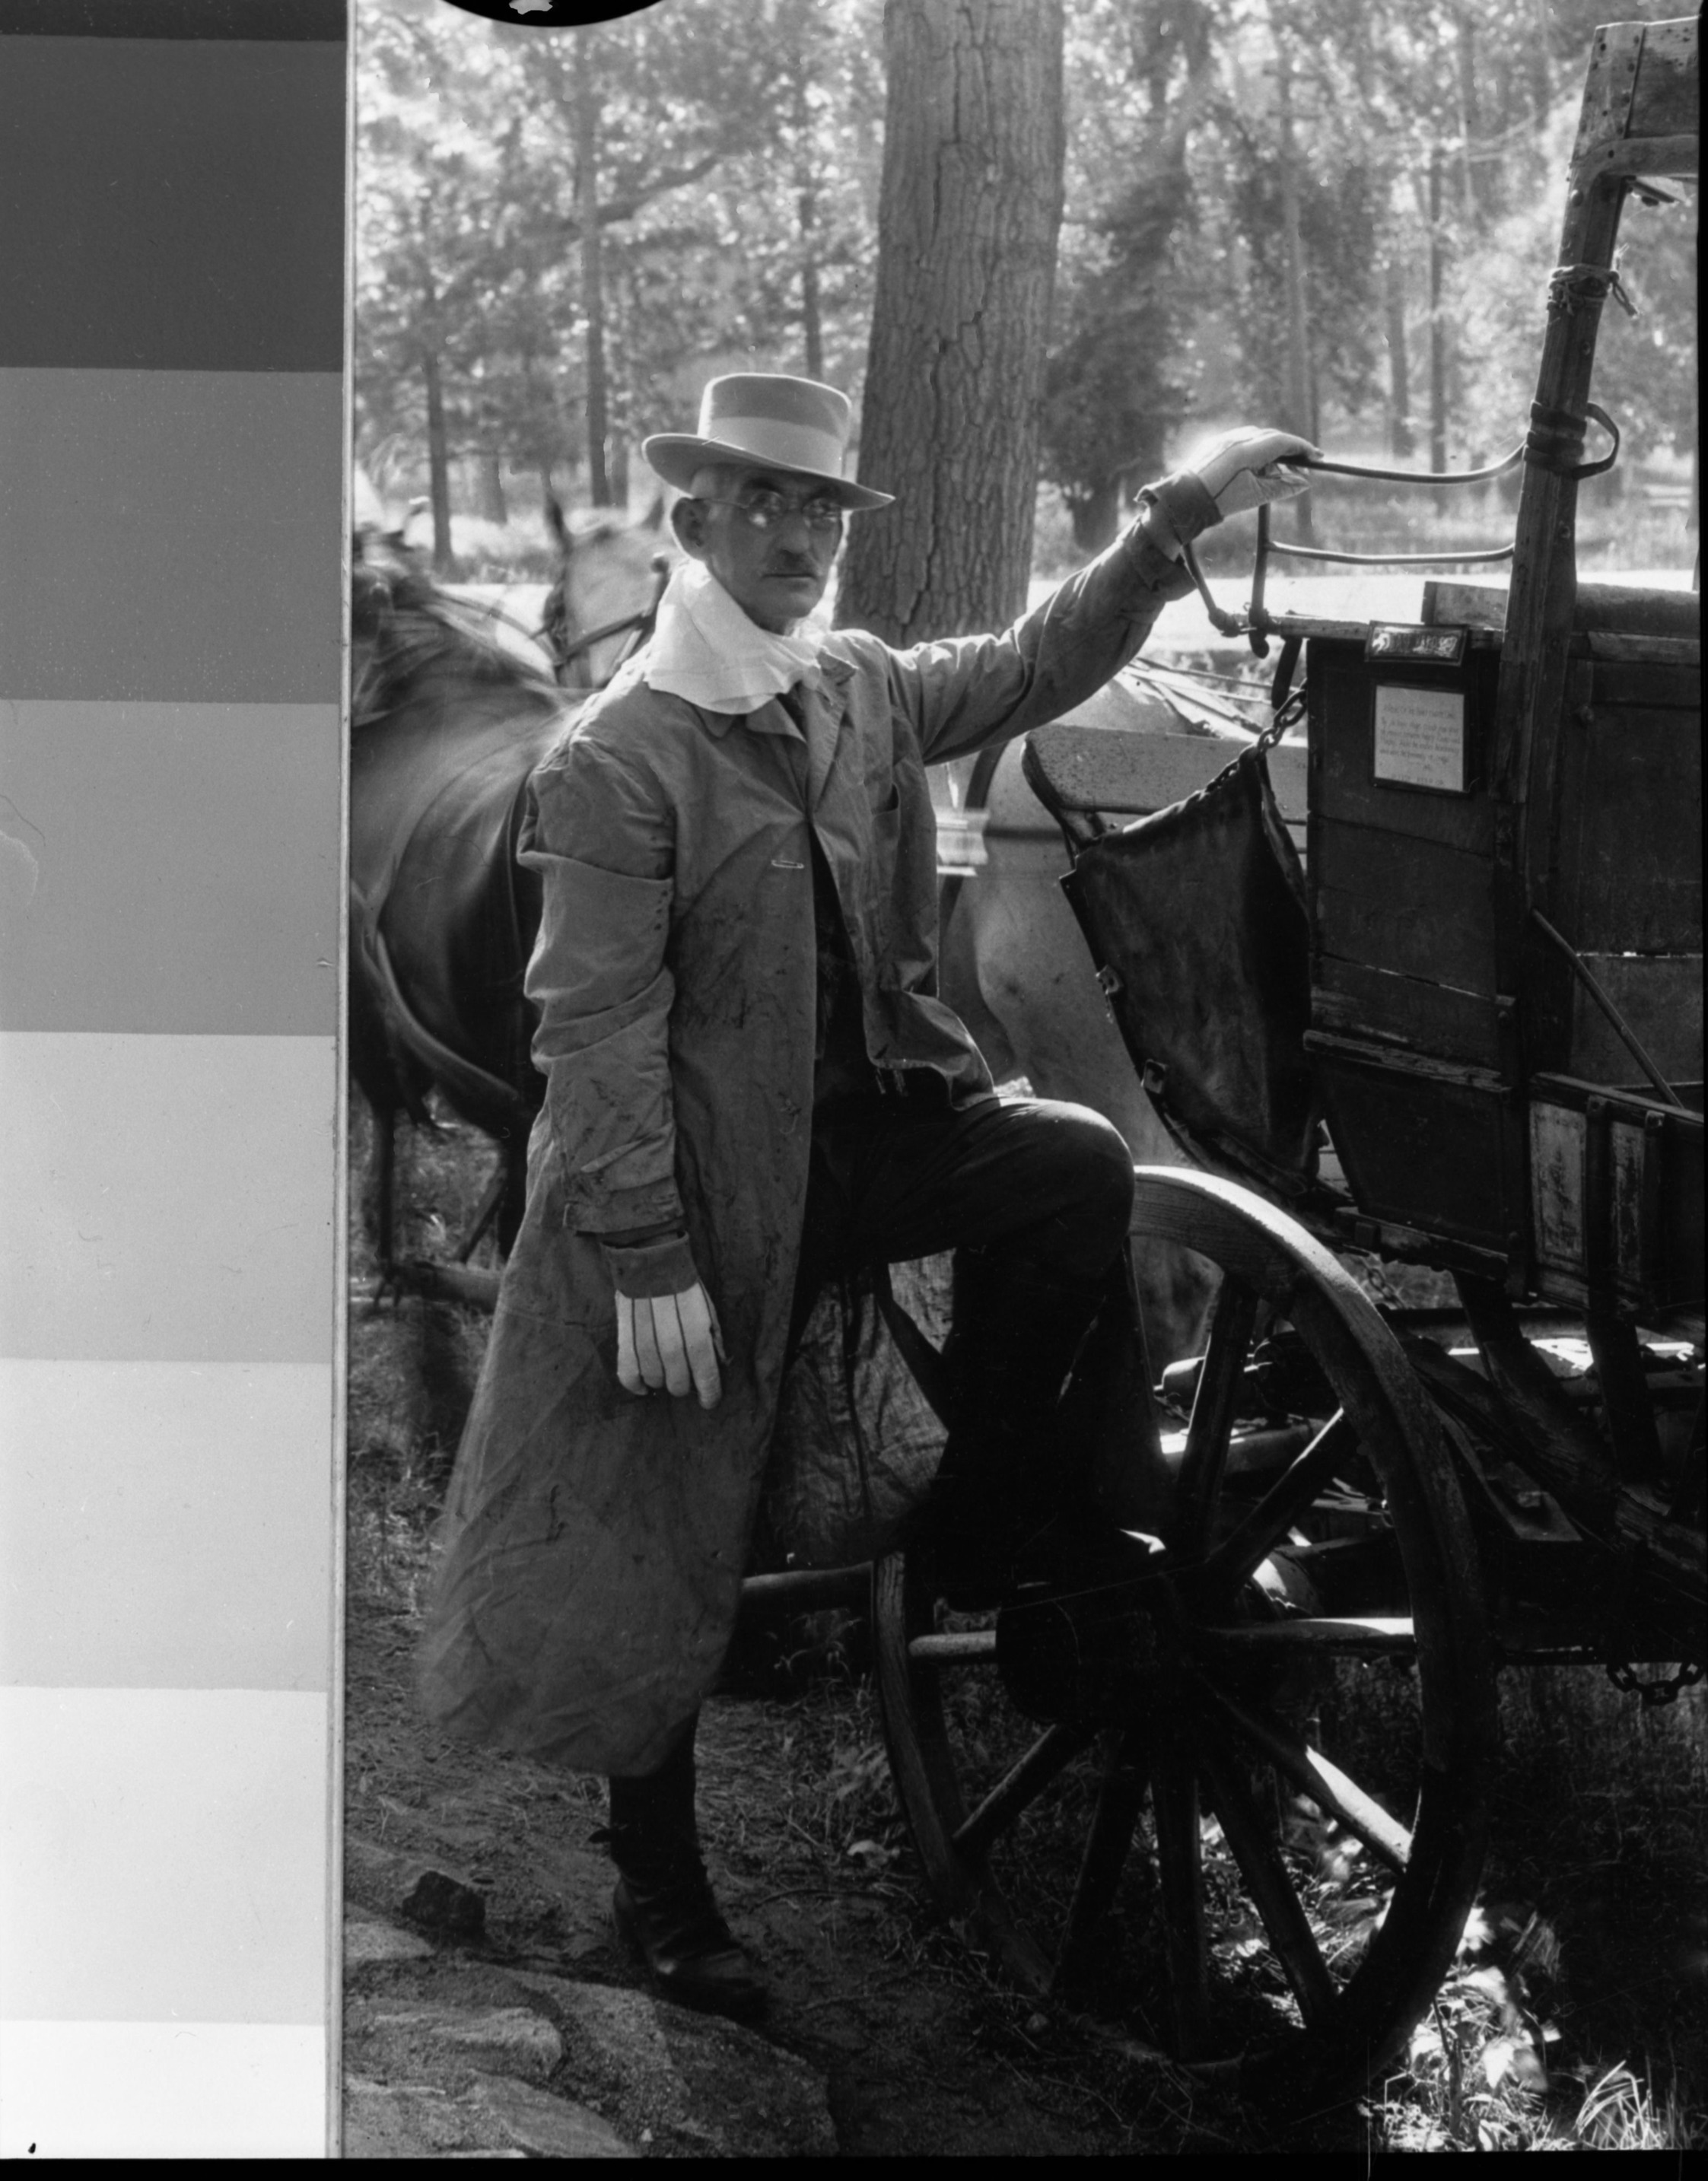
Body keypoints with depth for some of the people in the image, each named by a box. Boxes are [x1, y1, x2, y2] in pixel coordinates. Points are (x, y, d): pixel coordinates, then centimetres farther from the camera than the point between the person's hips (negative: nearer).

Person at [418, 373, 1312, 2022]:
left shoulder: (863, 691, 6)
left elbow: (1037, 666, 14)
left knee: (1080, 1166, -21)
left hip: (872, 1126, 6)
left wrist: (1179, 515, 1)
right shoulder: (613, 762, -14)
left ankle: (983, 1519, -1)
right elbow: (595, 1032, -17)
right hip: (709, 1189, -6)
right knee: (666, 1559, 3)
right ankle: (659, 1891, 22)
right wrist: (644, 1264, -20)